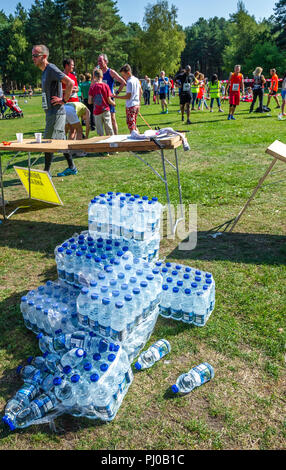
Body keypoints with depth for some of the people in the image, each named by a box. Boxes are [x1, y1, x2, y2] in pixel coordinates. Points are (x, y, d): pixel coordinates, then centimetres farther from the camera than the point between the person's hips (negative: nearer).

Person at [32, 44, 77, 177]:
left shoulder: (51, 69, -13)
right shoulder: (44, 71, 17)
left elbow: (70, 83, -23)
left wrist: (64, 100, -19)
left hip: (56, 112, -10)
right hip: (51, 112, 10)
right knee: (61, 141, 13)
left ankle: (46, 172, 1)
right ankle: (72, 168, 21)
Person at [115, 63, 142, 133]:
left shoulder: (129, 82, -15)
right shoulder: (136, 80, 11)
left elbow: (128, 96, -18)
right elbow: (140, 92, 19)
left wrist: (116, 96, -15)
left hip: (130, 106, -9)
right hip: (137, 105, 9)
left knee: (131, 126, -5)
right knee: (134, 125, 17)